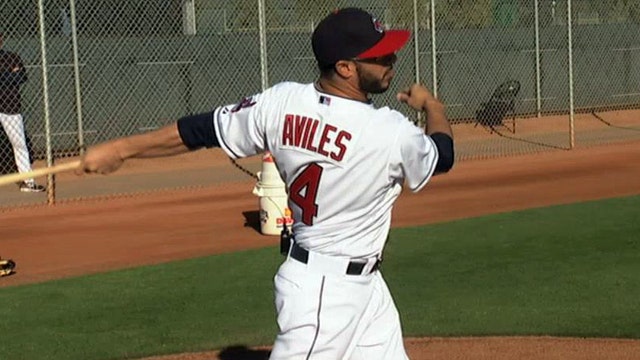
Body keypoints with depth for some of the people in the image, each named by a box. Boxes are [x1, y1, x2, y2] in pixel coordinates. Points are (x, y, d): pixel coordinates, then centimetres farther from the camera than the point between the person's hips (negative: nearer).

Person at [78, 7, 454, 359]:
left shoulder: (282, 102, -8)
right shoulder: (390, 132, -23)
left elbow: (203, 129, 1)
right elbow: (442, 156, -1)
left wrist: (122, 148, 12)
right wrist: (432, 105, 20)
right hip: (325, 288, -8)